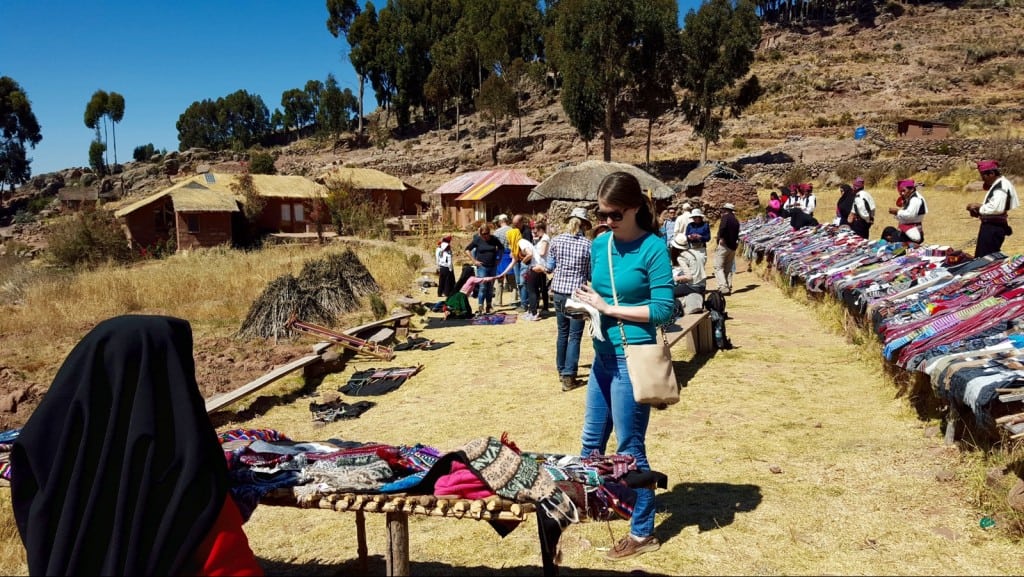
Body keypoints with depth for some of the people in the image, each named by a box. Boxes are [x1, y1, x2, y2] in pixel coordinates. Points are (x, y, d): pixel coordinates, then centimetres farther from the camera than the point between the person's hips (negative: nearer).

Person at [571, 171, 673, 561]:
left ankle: (642, 533, 20)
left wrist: (609, 309, -17)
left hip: (633, 358, -7)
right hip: (603, 355, 7)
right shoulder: (600, 244, 6)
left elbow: (664, 310, -17)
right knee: (592, 439, 20)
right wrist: (585, 301, -6)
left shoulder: (653, 248, -13)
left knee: (629, 448, 4)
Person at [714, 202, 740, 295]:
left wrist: (720, 238, -16)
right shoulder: (736, 221, 17)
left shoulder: (726, 217, -5)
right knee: (728, 269, 14)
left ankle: (723, 287, -19)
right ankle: (729, 288, 12)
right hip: (733, 247, 8)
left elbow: (723, 227, -26)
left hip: (724, 245, -8)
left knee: (719, 267, -6)